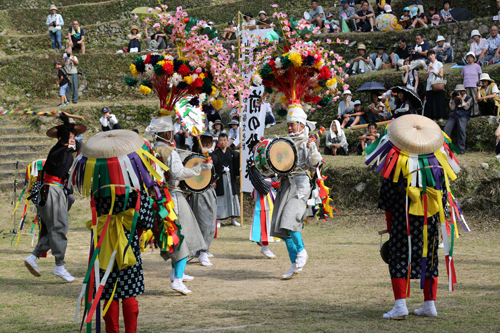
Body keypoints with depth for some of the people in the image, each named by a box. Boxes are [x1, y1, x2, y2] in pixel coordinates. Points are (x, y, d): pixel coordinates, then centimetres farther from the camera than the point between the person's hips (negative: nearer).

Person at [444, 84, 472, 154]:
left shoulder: (469, 98, 9)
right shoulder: (455, 98, 19)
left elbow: (466, 107, -4)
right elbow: (452, 108, 10)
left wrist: (461, 99, -12)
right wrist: (452, 99, 1)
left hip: (463, 116, -4)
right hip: (453, 115, 4)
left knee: (461, 129, -32)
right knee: (446, 129, -23)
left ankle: (461, 148, -26)